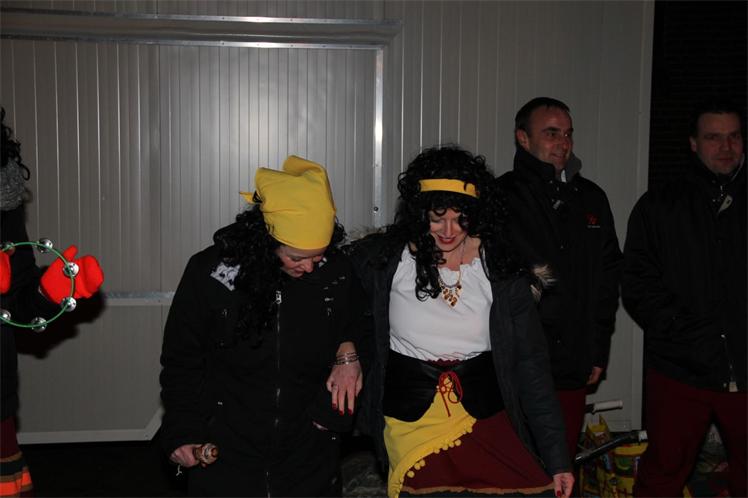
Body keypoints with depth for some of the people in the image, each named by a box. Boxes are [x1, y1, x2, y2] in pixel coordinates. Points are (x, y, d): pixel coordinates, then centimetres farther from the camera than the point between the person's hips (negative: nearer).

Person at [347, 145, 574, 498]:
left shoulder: (500, 271, 2)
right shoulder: (384, 257, -1)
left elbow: (529, 366, 4)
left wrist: (557, 459, 3)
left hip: (486, 417, 1)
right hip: (410, 423, -1)